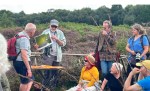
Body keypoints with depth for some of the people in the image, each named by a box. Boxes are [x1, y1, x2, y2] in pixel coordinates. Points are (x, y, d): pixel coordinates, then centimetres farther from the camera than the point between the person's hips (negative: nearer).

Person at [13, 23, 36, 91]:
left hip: (17, 62, 10)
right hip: (22, 62, -10)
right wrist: (28, 69, -25)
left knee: (30, 79, 19)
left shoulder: (20, 35, 10)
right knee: (25, 82, 2)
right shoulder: (24, 38, -21)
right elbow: (23, 55, -26)